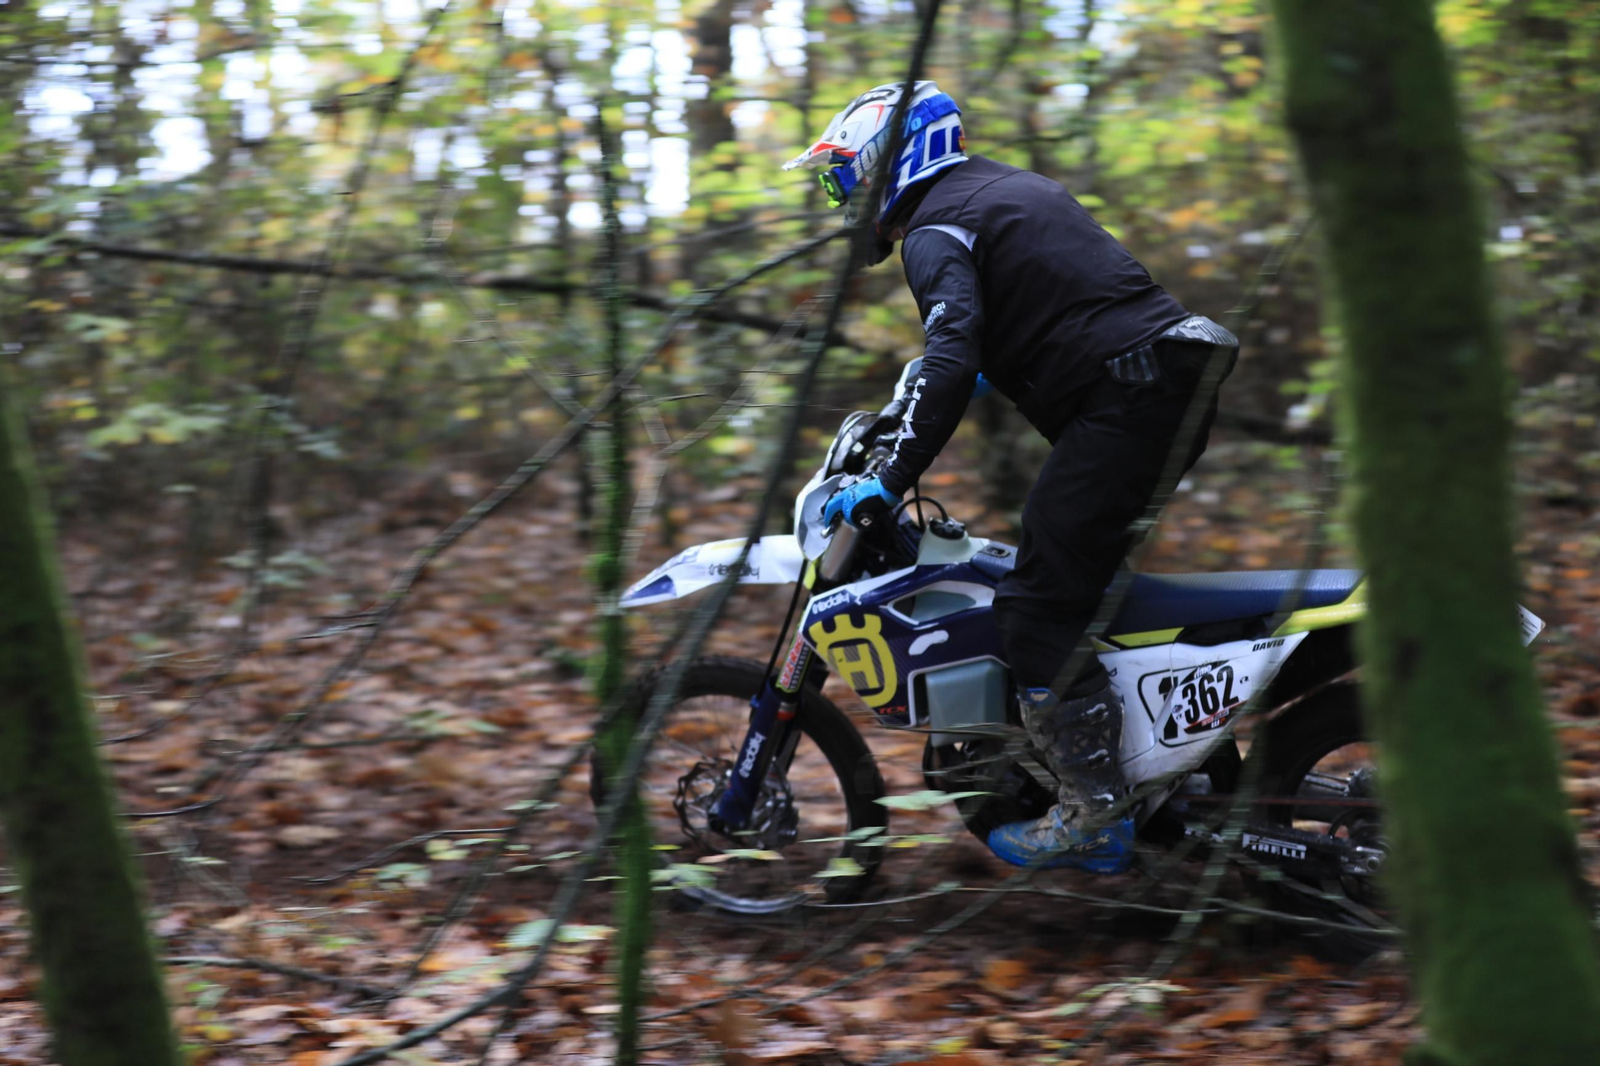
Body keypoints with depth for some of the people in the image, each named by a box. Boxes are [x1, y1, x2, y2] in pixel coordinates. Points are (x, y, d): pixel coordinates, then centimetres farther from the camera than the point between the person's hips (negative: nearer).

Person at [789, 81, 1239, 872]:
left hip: (1123, 403, -10)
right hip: (1180, 387, 10)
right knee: (1076, 576, 24)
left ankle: (1094, 814, -9)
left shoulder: (935, 231, -5)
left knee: (1038, 604, -8)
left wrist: (891, 482, -22)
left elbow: (952, 360, -21)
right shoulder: (1007, 188, 24)